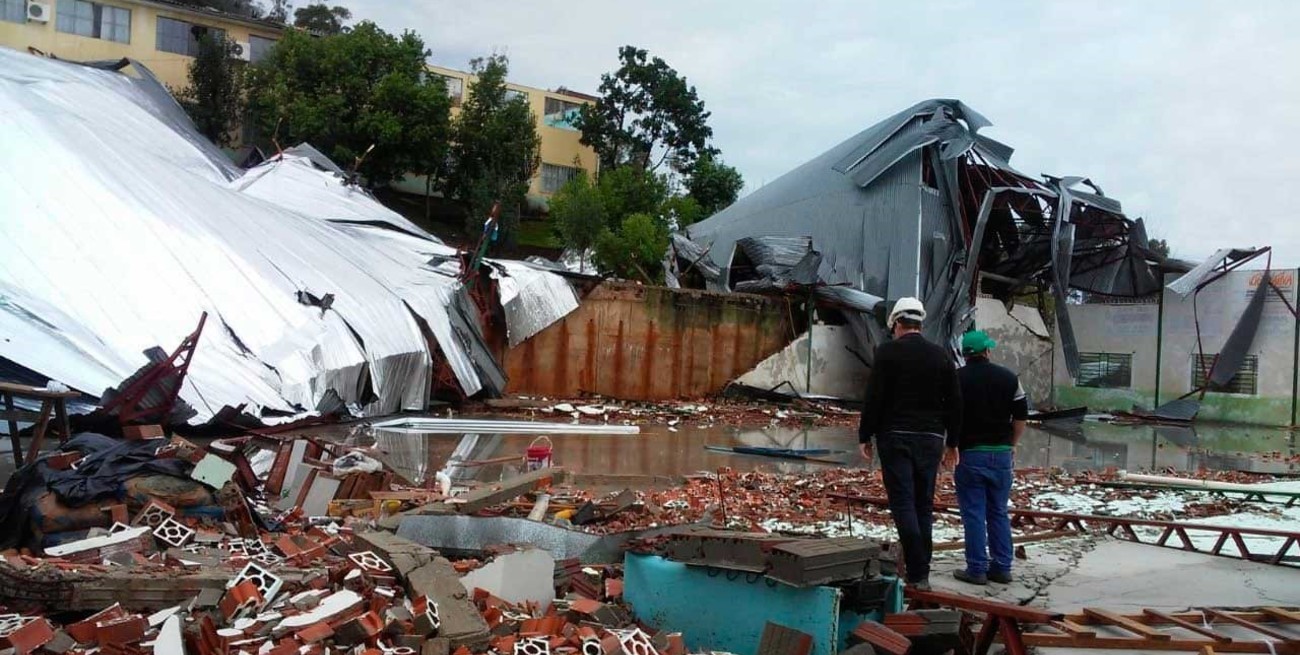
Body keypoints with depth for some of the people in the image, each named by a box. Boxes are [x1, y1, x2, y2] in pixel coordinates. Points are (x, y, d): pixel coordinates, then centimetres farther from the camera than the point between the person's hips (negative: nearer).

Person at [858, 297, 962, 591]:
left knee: (903, 503, -4)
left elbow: (873, 398, -9)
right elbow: (954, 403, 11)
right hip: (931, 439, 5)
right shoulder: (942, 356, 9)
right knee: (924, 505, 11)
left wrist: (865, 436, -2)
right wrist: (953, 441, 18)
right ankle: (922, 572, 14)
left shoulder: (887, 351, -4)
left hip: (895, 437, -4)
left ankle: (917, 574, -12)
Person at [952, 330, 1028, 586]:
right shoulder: (1009, 377, 4)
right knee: (999, 513, 12)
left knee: (974, 514, 1)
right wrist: (1012, 445, 17)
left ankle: (976, 569, 3)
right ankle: (1002, 567, 16)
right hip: (1001, 454, 3)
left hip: (969, 453, -3)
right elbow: (1021, 416, 6)